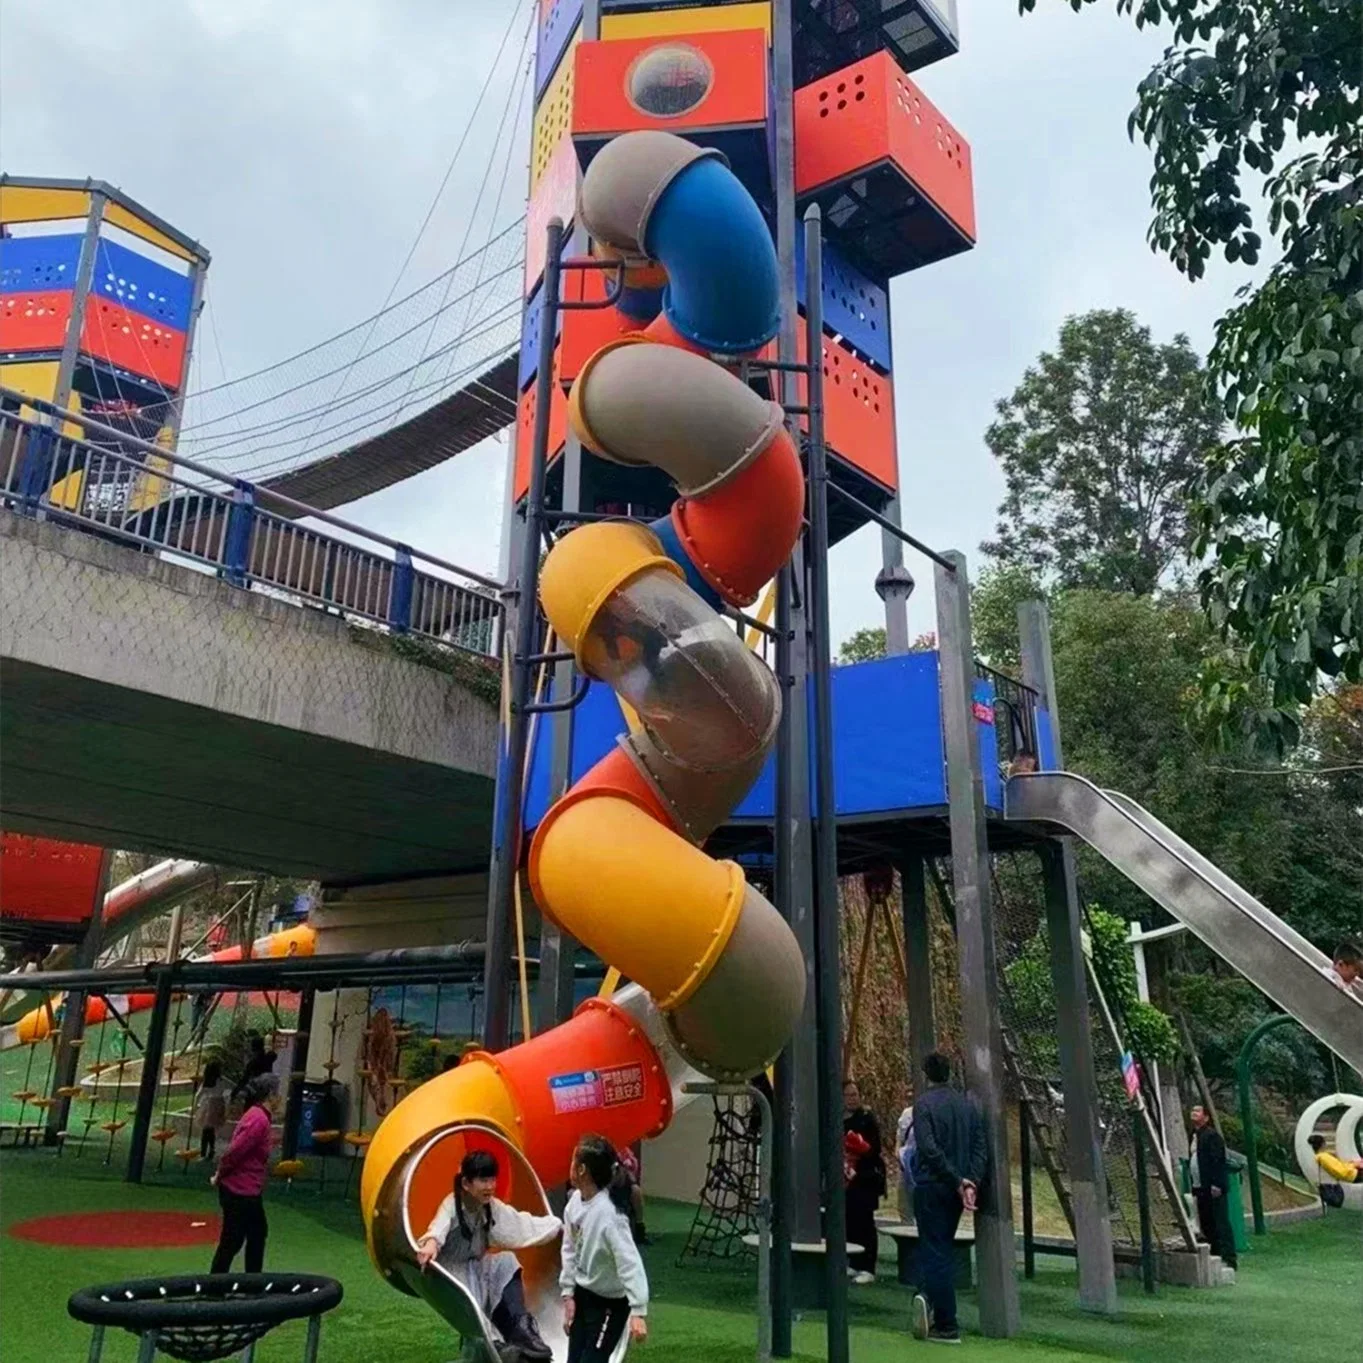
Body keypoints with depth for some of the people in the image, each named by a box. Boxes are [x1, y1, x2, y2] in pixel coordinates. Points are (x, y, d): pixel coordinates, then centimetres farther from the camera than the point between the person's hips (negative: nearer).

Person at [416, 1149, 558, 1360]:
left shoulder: (492, 1206, -4)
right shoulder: (451, 1205, -23)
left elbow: (523, 1223, 0)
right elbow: (439, 1227, -45)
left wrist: (559, 1225, -5)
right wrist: (431, 1243, -69)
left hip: (476, 1267, 6)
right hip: (452, 1270, -6)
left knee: (506, 1262, -21)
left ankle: (521, 1328, -23)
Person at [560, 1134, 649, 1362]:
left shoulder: (608, 1214, -30)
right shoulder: (575, 1201, -8)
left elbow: (630, 1262, -32)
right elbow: (570, 1250, 3)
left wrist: (638, 1312, -36)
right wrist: (568, 1293, 3)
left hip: (609, 1302, -7)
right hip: (582, 1295, 7)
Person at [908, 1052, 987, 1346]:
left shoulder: (925, 1103, -10)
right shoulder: (968, 1104, 8)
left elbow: (929, 1149, -19)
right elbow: (981, 1148, 2)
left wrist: (958, 1181, -14)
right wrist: (971, 1183, -6)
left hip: (931, 1188, -6)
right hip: (958, 1189, 6)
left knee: (936, 1253, -1)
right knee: (944, 1249, 21)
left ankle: (946, 1326, 0)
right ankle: (932, 1299, 11)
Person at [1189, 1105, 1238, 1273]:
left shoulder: (1211, 1135, -11)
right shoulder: (1194, 1136, 15)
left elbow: (1218, 1160, -17)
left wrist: (1216, 1184, -21)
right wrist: (1194, 1188, 16)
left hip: (1213, 1188, -9)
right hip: (1200, 1188, 9)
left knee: (1221, 1224, -6)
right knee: (1207, 1225, 11)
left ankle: (1229, 1259, -4)